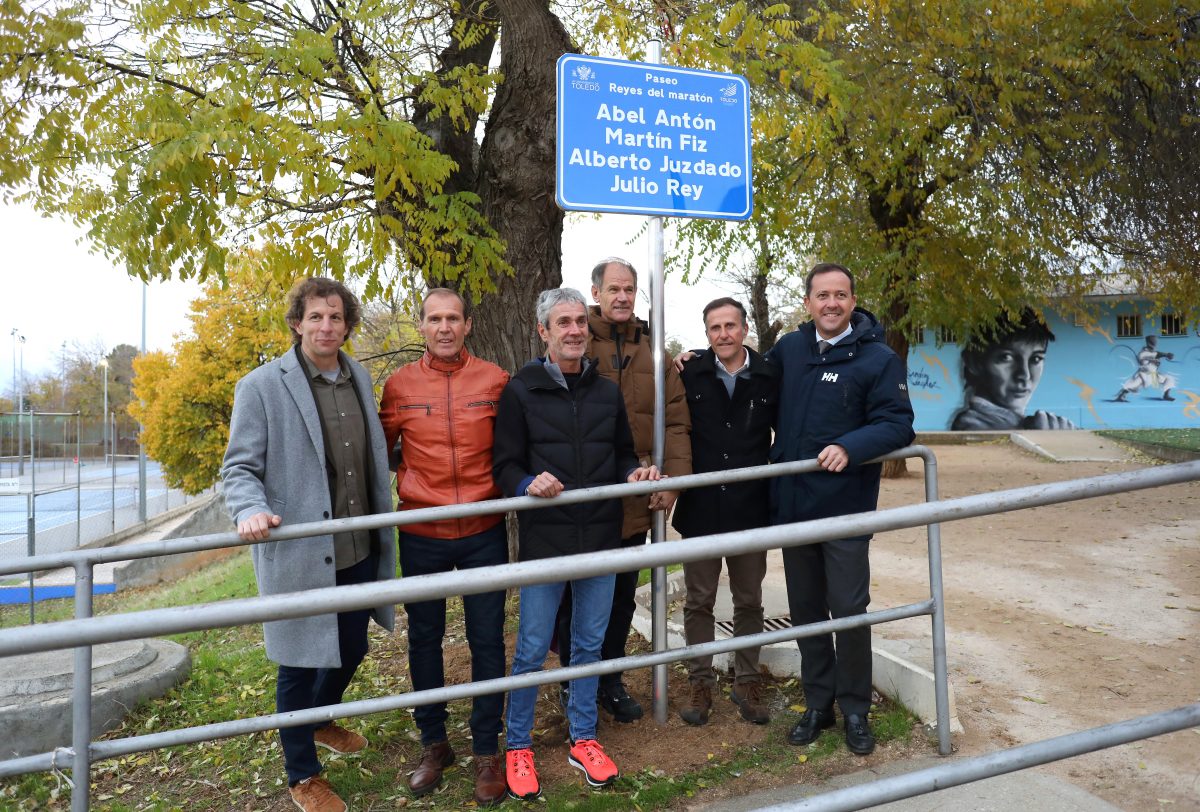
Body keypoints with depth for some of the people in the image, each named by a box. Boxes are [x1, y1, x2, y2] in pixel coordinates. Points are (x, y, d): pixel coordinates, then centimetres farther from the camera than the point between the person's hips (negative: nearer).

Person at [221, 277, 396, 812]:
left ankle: (321, 723, 52)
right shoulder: (262, 386, -9)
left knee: (352, 650, 21)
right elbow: (239, 467, -8)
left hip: (359, 550, 6)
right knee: (299, 664, 9)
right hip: (298, 555, -6)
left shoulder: (360, 379, 9)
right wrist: (251, 510, -29)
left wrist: (383, 529, 15)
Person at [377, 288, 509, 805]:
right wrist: (400, 490, -2)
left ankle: (486, 749, 28)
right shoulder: (399, 385, -2)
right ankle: (433, 743, 36)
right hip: (421, 535, 1)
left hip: (483, 533, -1)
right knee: (424, 640, 14)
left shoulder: (494, 380, -3)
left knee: (487, 641, 9)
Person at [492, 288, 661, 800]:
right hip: (544, 541, -4)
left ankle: (583, 740, 33)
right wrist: (529, 485, -24)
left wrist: (634, 474, -5)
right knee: (532, 650, 5)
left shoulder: (607, 392, 9)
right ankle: (518, 747, 25)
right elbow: (504, 467, -4)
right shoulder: (521, 391, -3)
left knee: (590, 644, 15)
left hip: (601, 539, 4)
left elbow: (622, 455, 16)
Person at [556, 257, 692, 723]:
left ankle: (610, 680, 37)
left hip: (635, 500, 4)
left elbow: (675, 418, 3)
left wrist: (674, 476, -7)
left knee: (622, 598, 18)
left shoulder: (651, 351, 6)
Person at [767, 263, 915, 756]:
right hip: (792, 505, 5)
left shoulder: (878, 359, -7)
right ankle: (817, 704, 29)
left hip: (845, 507, -4)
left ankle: (855, 710, 23)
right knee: (805, 610, 13)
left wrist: (849, 448, -27)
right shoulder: (789, 347, 6)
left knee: (849, 610, 4)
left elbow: (897, 424, -11)